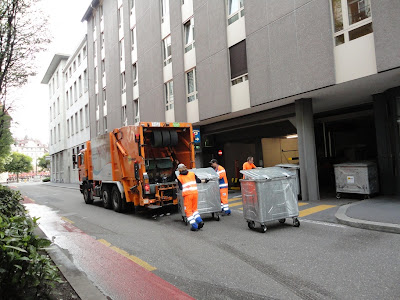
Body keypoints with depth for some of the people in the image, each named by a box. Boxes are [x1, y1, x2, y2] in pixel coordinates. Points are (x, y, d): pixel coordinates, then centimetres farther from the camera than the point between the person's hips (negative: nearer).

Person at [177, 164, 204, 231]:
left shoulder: (179, 177, 5)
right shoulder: (192, 174, 12)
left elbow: (180, 188, 5)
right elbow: (198, 181, 15)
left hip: (187, 194, -3)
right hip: (195, 192, 4)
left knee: (188, 210, 6)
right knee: (194, 208, 20)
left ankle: (194, 226, 1)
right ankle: (199, 221, 4)